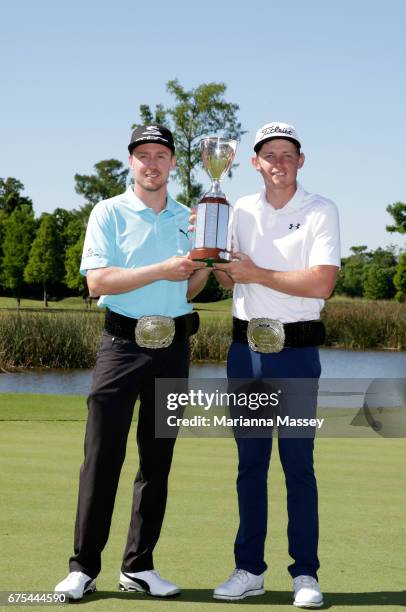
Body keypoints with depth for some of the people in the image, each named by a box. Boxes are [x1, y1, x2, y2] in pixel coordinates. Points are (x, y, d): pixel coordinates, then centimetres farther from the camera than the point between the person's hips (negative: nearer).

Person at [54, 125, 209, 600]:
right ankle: (83, 567, 1)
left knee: (157, 458, 5)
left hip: (173, 345, 4)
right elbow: (97, 280, -10)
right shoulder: (109, 213, 1)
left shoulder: (188, 218, 14)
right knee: (103, 455, -6)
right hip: (122, 342, -4)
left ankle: (139, 566, 13)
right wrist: (161, 270, -16)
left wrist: (202, 269, -1)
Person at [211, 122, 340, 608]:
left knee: (298, 465, -2)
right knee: (250, 463, 8)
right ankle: (249, 570, 14)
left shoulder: (320, 212, -3)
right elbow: (226, 279, 13)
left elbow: (321, 283, -14)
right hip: (245, 348, 4)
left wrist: (255, 274, -12)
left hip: (295, 351, -4)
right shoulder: (240, 212, 11)